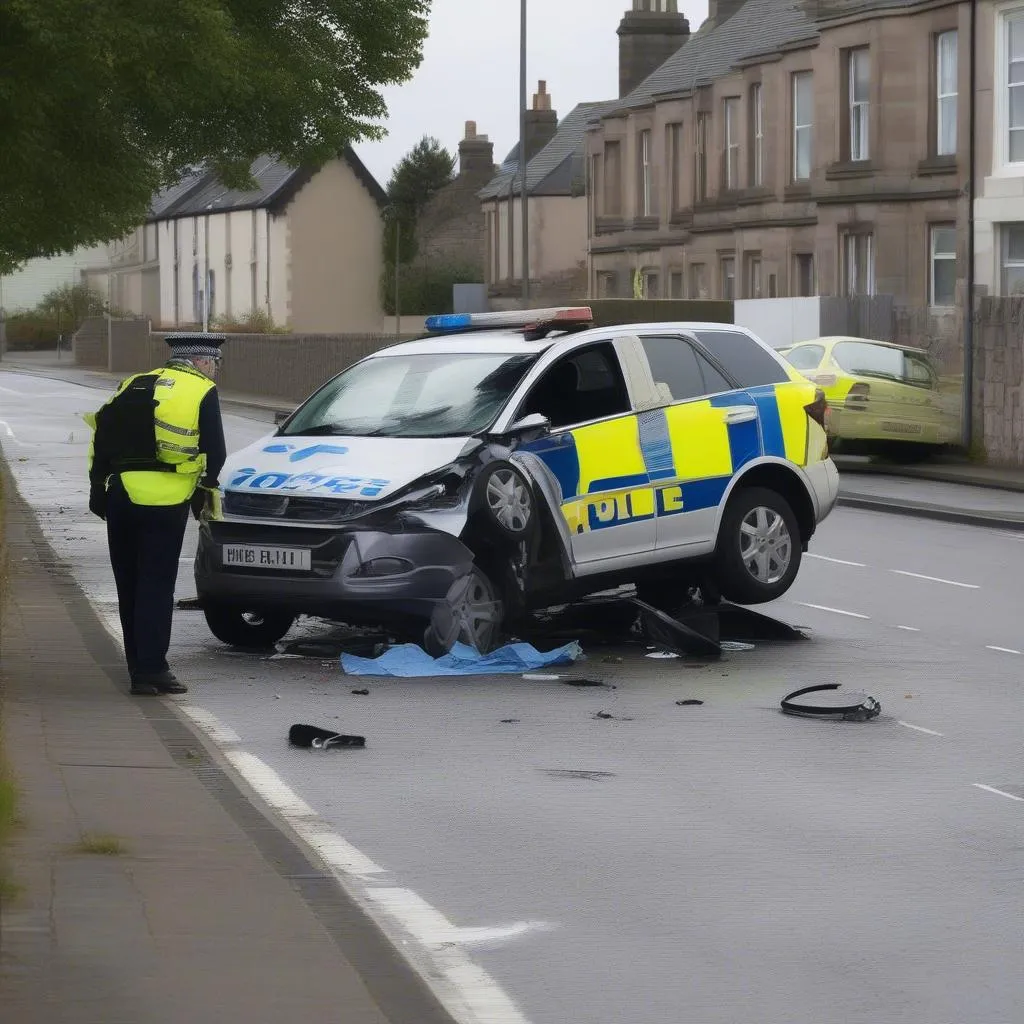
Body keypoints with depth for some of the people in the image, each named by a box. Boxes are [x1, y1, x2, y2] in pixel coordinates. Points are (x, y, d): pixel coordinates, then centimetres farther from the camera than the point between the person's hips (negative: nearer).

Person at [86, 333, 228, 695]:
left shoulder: (134, 385, 17)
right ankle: (151, 669, -8)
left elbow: (102, 432, 13)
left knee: (130, 586, 14)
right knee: (156, 587, -3)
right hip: (166, 501, -5)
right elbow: (215, 451, -2)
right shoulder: (203, 392, 1)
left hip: (121, 497, 5)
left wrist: (98, 484, 16)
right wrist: (206, 489, 15)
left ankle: (139, 666, 20)